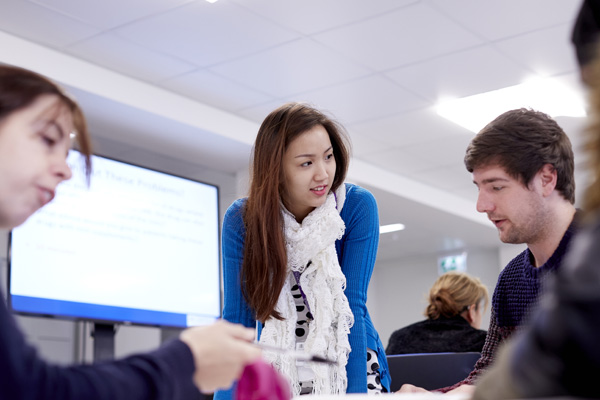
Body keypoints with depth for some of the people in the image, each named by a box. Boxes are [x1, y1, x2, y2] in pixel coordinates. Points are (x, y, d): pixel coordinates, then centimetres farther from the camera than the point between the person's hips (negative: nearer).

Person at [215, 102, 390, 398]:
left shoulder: (357, 207, -12)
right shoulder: (241, 219, -9)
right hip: (280, 368, 1)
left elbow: (352, 305, -16)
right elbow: (237, 318, -9)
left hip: (350, 361, 0)